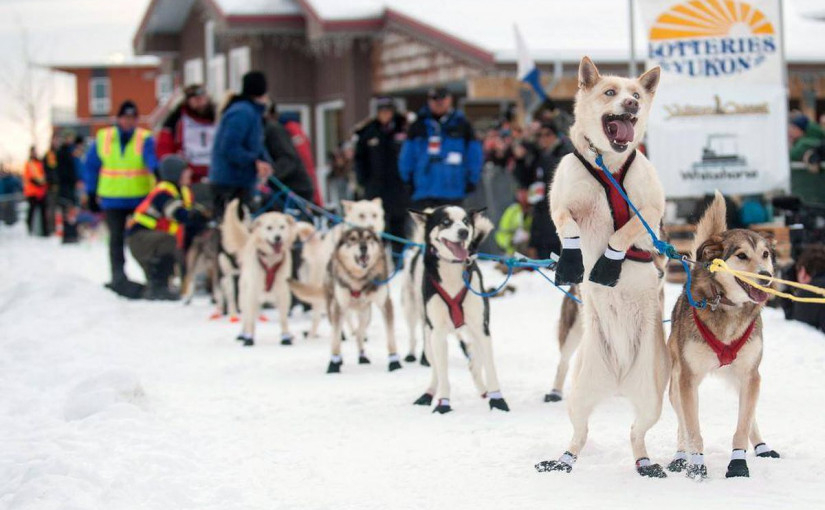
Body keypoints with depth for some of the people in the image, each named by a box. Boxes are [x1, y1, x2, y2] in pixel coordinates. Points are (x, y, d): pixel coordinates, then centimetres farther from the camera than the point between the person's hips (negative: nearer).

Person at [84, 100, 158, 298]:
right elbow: (91, 166, 12)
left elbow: (150, 157, -23)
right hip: (113, 198, 1)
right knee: (116, 237, -1)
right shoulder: (103, 138, 5)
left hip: (140, 198, -1)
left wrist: (156, 171, -45)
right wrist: (92, 193, 8)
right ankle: (118, 277, 1)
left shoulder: (144, 138, -3)